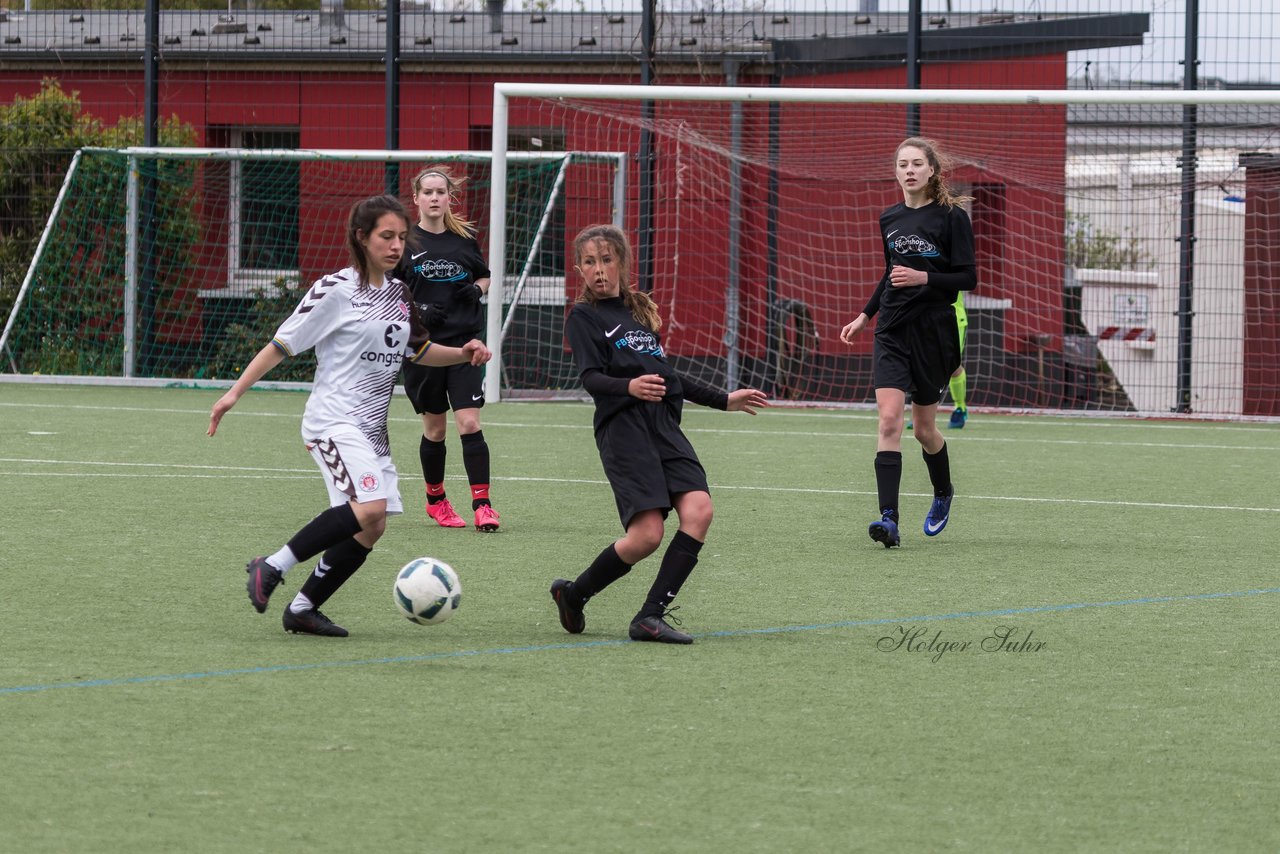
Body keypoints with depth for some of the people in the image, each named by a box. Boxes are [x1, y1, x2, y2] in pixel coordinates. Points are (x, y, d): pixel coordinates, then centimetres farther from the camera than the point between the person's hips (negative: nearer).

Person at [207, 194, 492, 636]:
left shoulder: (398, 293, 13)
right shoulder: (335, 290, -8)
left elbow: (420, 351, 27)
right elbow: (281, 345, -5)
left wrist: (463, 353, 8)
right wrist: (235, 392, -8)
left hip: (372, 427, 8)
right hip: (334, 421, -8)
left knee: (371, 528, 0)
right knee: (369, 506, -26)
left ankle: (302, 608, 11)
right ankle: (272, 567, -16)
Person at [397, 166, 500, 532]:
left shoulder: (465, 238, 5)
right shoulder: (405, 241, -1)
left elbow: (485, 276, 20)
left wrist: (477, 290, -3)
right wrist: (416, 311, -15)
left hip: (464, 341, 1)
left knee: (470, 423, -10)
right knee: (434, 428, 8)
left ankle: (482, 505, -9)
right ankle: (435, 499, 26)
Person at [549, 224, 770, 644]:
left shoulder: (640, 310, 24)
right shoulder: (584, 317, 4)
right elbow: (591, 378, -10)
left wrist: (724, 400, 34)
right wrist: (629, 387, -31)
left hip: (665, 424, 6)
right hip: (623, 426, -6)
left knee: (698, 510, -16)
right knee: (647, 535, -17)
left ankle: (650, 616, -12)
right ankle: (573, 594, 7)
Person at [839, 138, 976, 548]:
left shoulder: (952, 217, -7)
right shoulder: (890, 219, 8)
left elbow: (968, 278, -8)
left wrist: (924, 278, -21)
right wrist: (864, 316, 23)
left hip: (933, 330, -3)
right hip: (892, 330, 3)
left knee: (923, 428, 8)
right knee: (889, 419, -13)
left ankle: (943, 494, 39)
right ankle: (888, 518, -20)